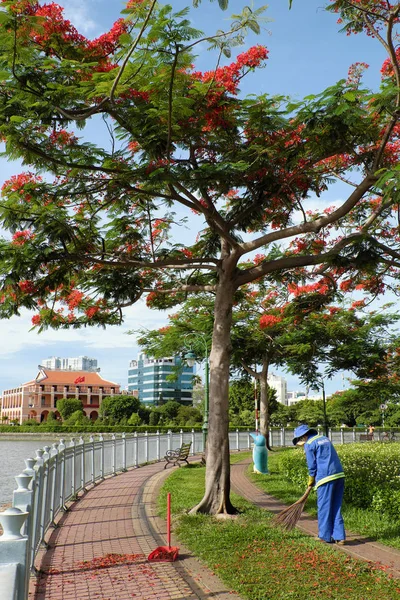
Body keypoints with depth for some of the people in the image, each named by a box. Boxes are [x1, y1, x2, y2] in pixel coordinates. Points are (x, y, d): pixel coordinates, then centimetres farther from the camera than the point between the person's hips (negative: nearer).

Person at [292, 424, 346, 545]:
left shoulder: (309, 444, -3)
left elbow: (312, 466, -3)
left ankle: (325, 536, 13)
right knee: (336, 507, 12)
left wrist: (311, 481, 13)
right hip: (339, 475, 7)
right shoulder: (325, 438, 19)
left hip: (326, 477, -7)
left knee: (324, 508, 5)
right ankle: (339, 536, 10)